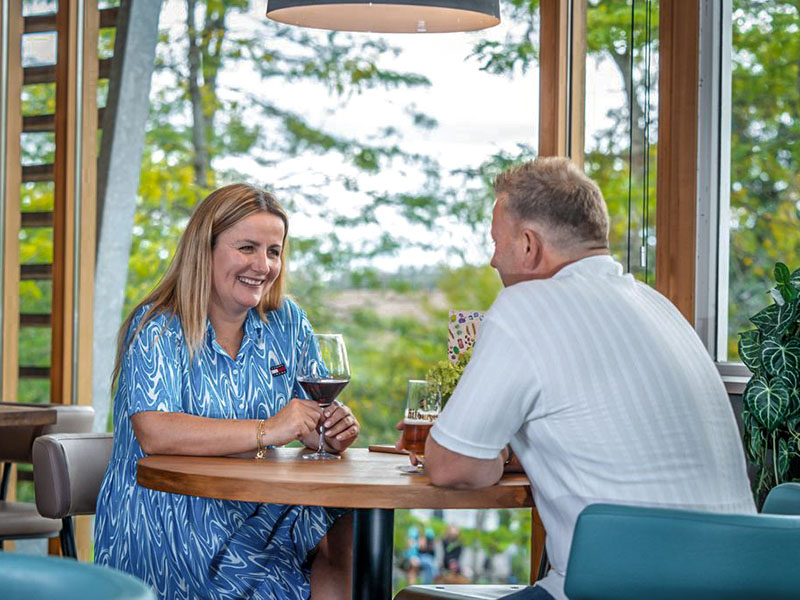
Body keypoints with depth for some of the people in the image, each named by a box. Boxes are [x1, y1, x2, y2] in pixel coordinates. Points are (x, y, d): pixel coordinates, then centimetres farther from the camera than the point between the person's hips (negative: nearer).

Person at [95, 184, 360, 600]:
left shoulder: (287, 323, 10)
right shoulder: (158, 330, -7)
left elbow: (313, 419, 10)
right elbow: (155, 434, -22)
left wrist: (334, 432, -16)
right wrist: (265, 431, -27)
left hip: (257, 511, 6)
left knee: (346, 530, -22)